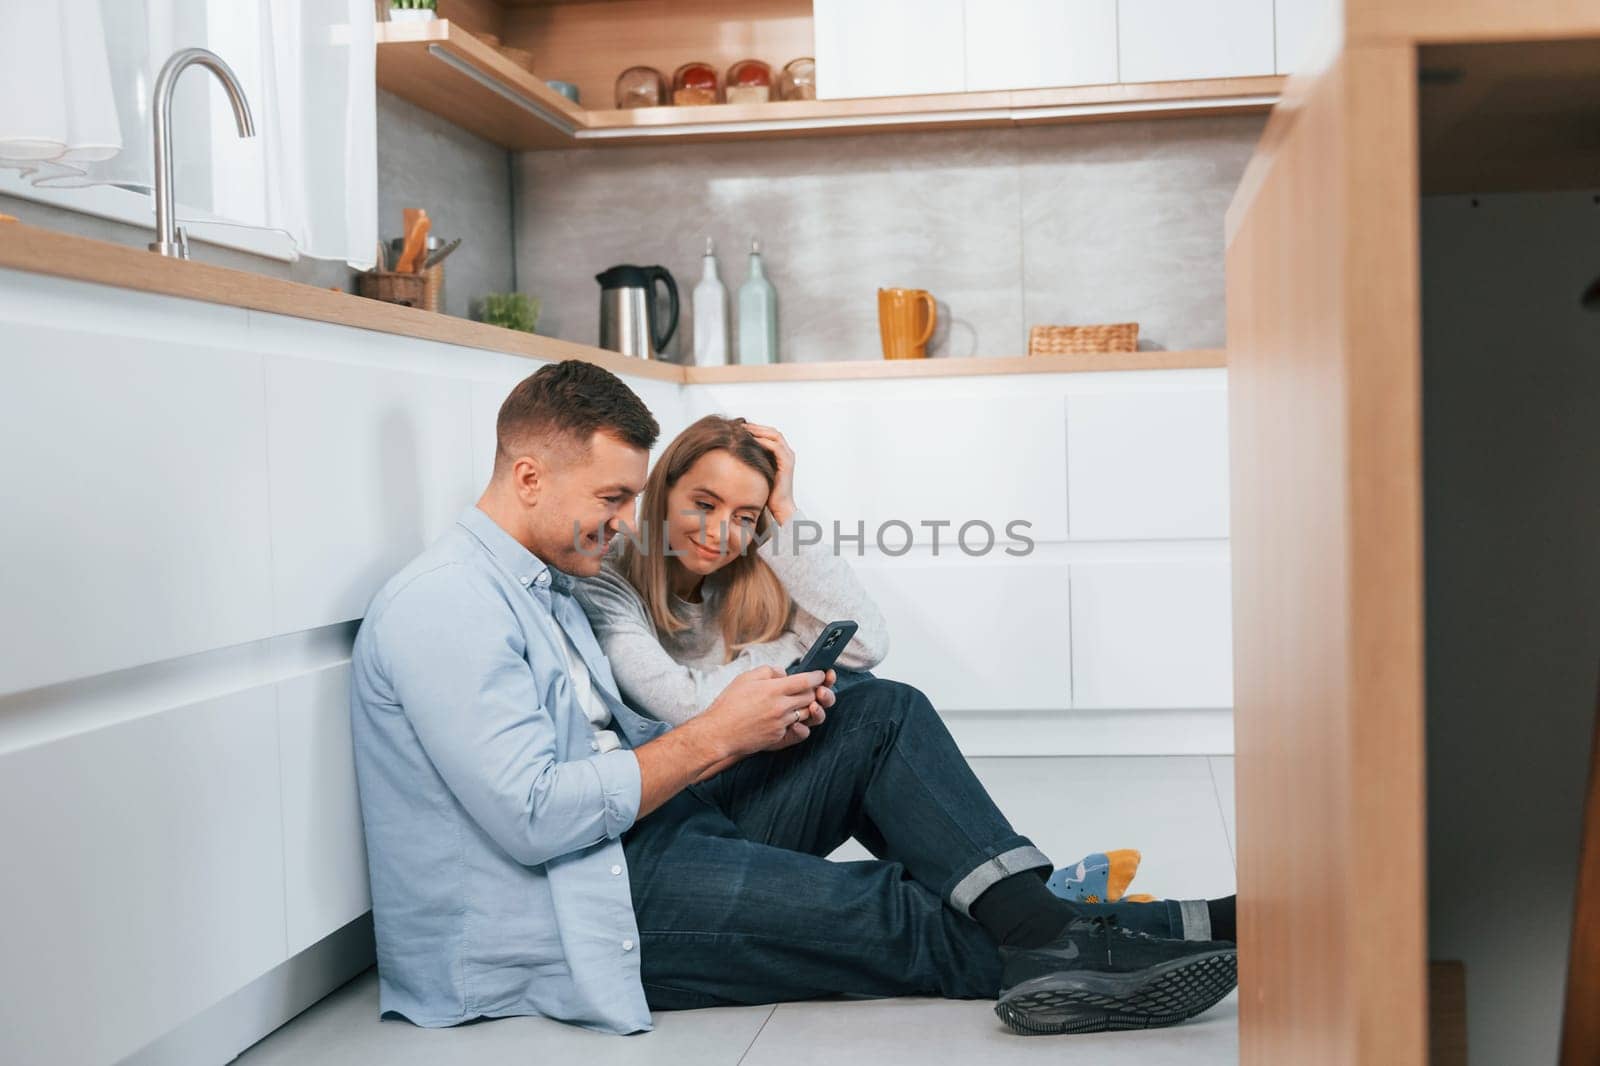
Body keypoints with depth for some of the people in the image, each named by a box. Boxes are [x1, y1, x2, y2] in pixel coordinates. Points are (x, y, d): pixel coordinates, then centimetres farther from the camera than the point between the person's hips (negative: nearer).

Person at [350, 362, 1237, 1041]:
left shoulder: (542, 587, 18)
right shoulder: (442, 608, -15)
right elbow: (534, 817, -24)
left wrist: (762, 725, -1)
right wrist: (715, 737, -16)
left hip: (643, 840, 10)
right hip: (563, 924, -10)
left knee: (883, 716, -2)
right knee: (886, 916, -20)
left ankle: (1036, 918, -17)